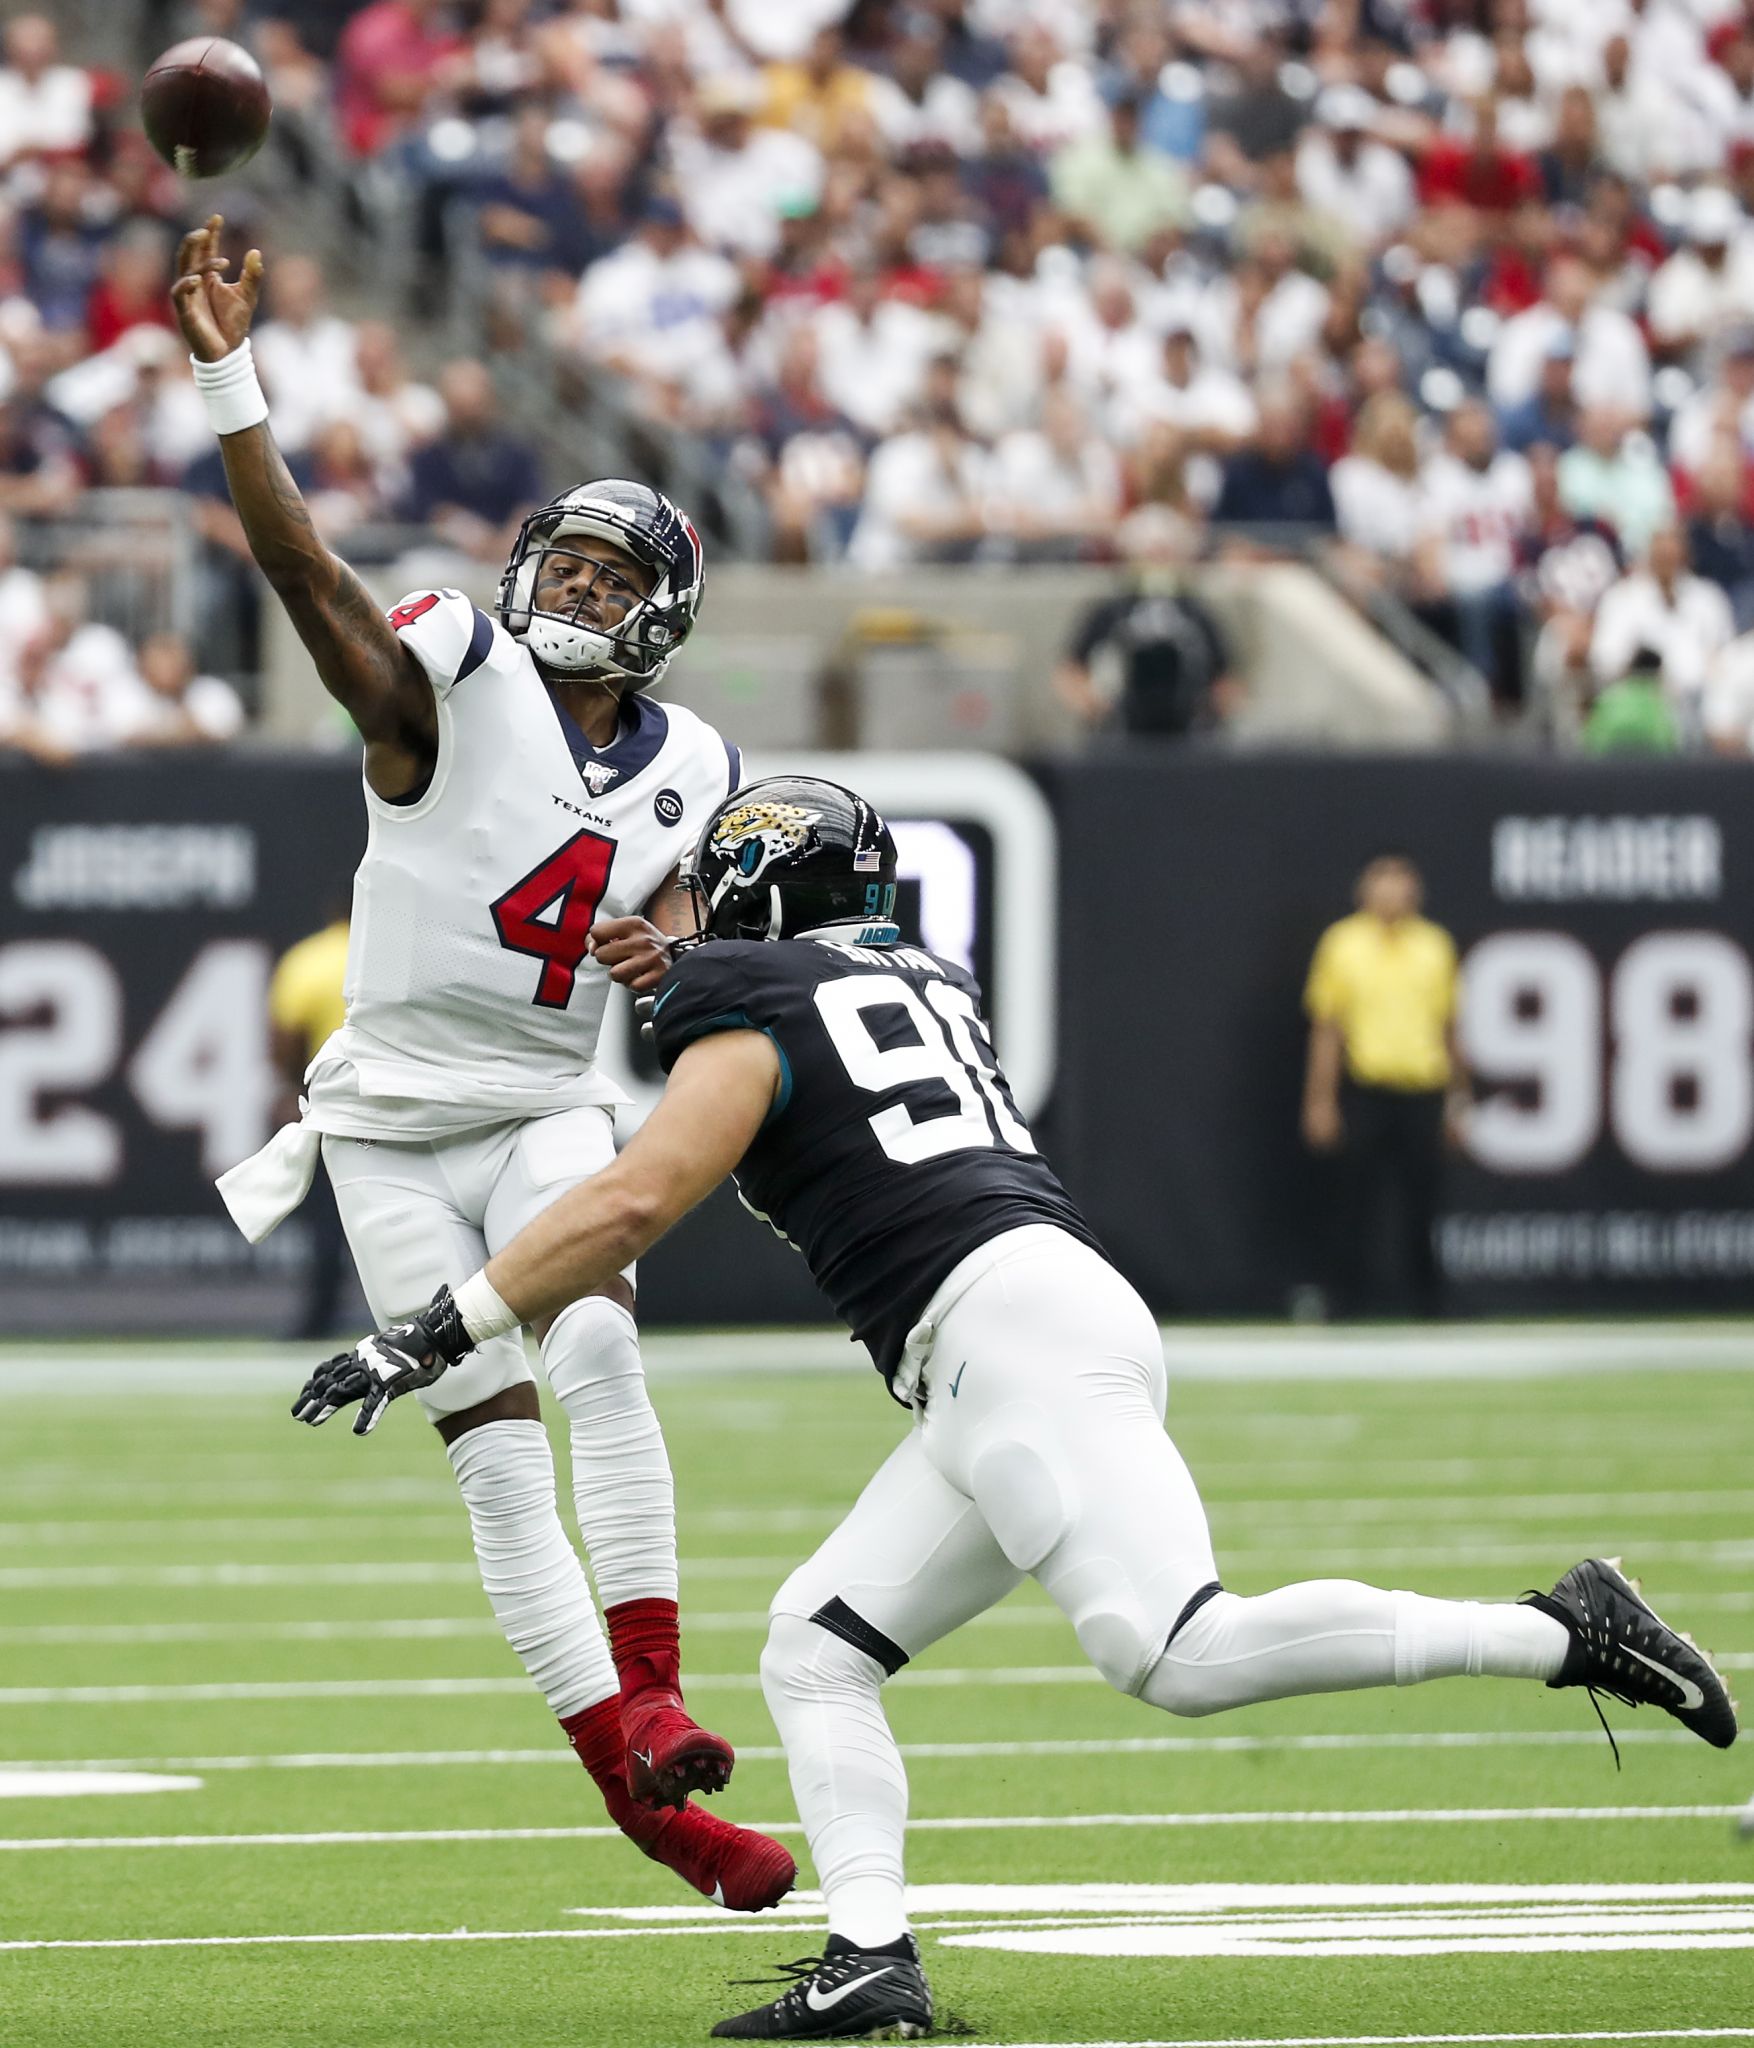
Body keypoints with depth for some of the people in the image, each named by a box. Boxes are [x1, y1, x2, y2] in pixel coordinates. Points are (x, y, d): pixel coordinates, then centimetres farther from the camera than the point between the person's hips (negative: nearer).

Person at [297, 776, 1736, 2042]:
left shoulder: (753, 1016, 3)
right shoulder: (927, 983, 26)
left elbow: (634, 1206, -7)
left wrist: (441, 1334, -3)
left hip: (1010, 1326, -9)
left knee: (1178, 1657, -22)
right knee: (816, 1652, 9)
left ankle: (1562, 1633, -25)